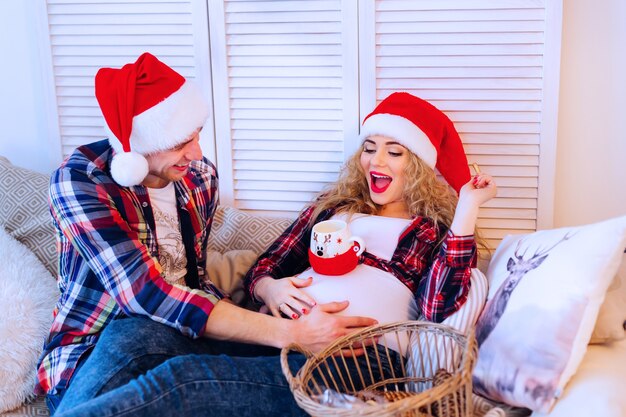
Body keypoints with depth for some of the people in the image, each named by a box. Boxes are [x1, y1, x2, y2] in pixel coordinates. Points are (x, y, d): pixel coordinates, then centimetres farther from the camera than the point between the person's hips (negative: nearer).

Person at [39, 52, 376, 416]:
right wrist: (289, 332, -35)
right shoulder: (80, 181, -18)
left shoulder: (201, 176, 1)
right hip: (93, 355, -4)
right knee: (144, 334, -39)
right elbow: (147, 295, -30)